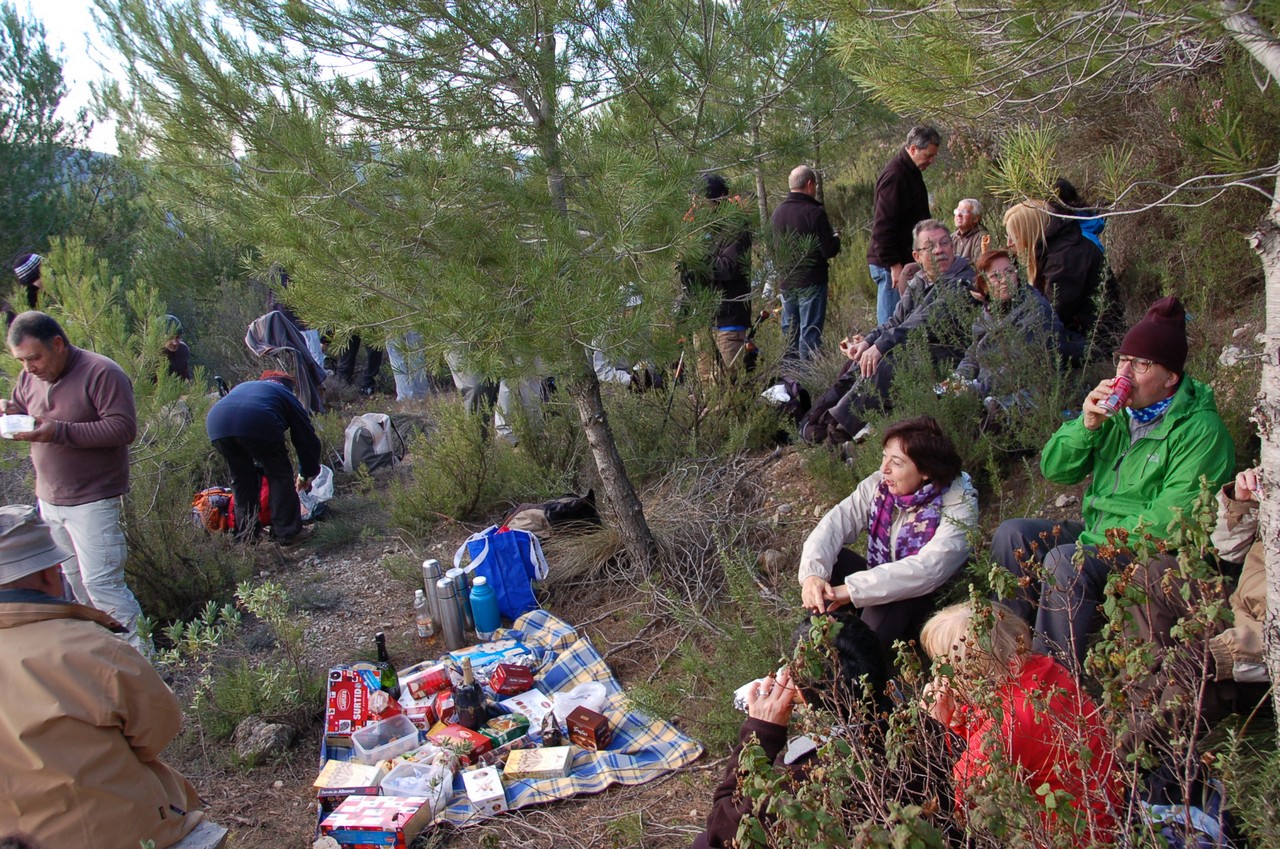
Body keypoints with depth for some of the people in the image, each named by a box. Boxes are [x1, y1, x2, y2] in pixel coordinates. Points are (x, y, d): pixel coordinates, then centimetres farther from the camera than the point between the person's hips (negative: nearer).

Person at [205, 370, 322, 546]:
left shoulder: (243, 386, 44)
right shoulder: (286, 395, 31)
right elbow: (307, 438, 31)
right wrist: (307, 475, 45)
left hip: (216, 421, 5)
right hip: (258, 424, -5)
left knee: (241, 478, 25)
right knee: (280, 476, 14)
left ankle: (245, 534, 30)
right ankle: (288, 533, 15)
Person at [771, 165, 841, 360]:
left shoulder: (777, 212, 7)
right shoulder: (815, 212, -15)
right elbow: (829, 250, -14)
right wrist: (836, 238, 5)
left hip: (785, 283, 7)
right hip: (811, 282, -6)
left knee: (790, 333, 13)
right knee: (810, 333, -3)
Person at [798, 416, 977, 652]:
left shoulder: (958, 505, -22)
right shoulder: (879, 485, -9)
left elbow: (927, 570, -35)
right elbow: (836, 522, -18)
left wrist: (851, 590, -41)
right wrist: (813, 574, -38)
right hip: (880, 583, 5)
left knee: (889, 600, -37)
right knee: (825, 555, -17)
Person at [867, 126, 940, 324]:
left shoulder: (911, 173, 16)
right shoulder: (894, 176, -15)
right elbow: (882, 228, -20)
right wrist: (894, 265, -22)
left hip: (905, 261, 9)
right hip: (891, 265, -9)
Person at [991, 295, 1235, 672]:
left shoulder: (1200, 429, -13)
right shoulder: (1116, 410, 7)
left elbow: (1168, 520, -21)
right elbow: (1054, 470, 3)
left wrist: (1108, 543, -20)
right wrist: (1087, 425, -12)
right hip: (1095, 534, 8)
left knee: (1064, 561, -31)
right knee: (1013, 534, -9)